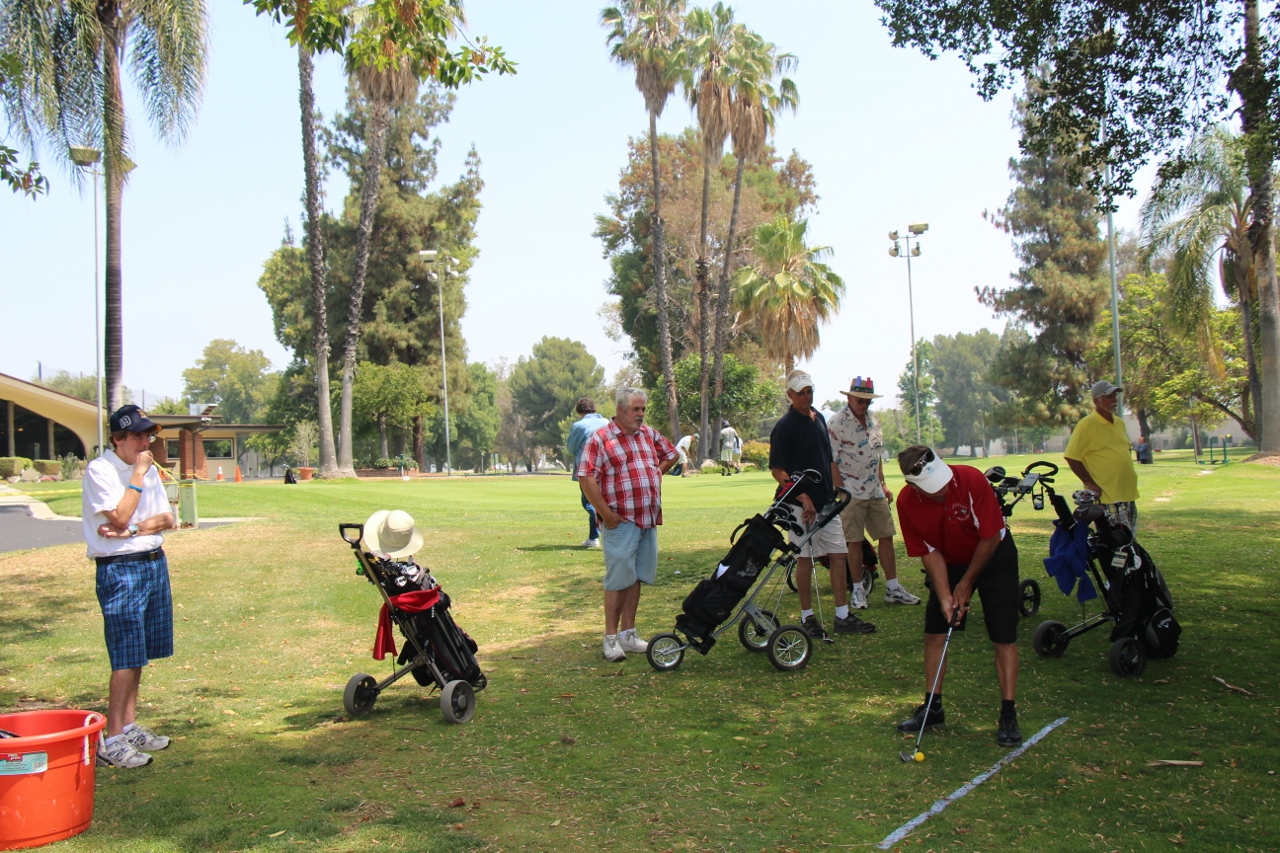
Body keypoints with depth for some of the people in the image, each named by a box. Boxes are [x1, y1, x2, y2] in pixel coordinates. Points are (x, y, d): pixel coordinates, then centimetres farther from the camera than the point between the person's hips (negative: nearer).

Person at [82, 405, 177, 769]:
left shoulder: (150, 470, 11)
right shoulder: (99, 470, -9)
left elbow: (166, 519, 5)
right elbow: (120, 517, -19)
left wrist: (133, 529, -11)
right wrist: (138, 474, -16)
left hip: (155, 564, 7)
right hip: (120, 570, -7)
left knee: (138, 655, 12)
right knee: (127, 657, -8)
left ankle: (130, 726, 21)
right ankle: (112, 740, -1)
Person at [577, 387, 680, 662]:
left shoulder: (649, 434, 12)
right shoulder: (600, 439, -8)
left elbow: (671, 454, 28)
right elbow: (586, 478, -14)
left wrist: (657, 472, 11)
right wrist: (607, 515, -16)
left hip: (650, 520, 6)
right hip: (621, 522, -6)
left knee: (636, 578, 11)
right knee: (618, 580, -3)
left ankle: (628, 633, 20)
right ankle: (611, 638, 6)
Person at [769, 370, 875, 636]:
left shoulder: (819, 418, 12)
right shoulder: (785, 426, -10)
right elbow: (777, 470, -14)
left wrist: (840, 487, 14)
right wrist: (803, 498, -19)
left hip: (827, 502, 7)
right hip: (801, 505, -7)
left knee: (838, 555, 7)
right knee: (805, 559, 0)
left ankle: (843, 616, 15)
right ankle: (807, 617, 12)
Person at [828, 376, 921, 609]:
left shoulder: (873, 420, 11)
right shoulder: (837, 423, -12)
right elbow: (831, 461, -14)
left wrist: (883, 484, 18)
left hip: (875, 491, 7)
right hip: (851, 492, -7)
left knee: (886, 537, 8)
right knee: (855, 541, -1)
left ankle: (893, 588, 15)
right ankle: (857, 589, 11)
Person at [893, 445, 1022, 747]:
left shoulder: (971, 480, -31)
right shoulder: (907, 502, -22)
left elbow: (990, 537, -20)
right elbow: (930, 553, -11)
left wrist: (967, 583, -11)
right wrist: (945, 596, -18)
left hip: (993, 556, -3)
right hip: (949, 562, 3)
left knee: (1004, 638, -7)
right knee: (934, 633, 2)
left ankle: (1008, 715, 0)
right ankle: (933, 708, 15)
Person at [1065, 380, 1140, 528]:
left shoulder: (1119, 423, 13)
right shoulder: (1087, 425, -12)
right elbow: (1071, 457, -14)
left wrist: (1131, 475, 17)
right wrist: (1090, 483, -16)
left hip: (1127, 494, 8)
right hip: (1106, 496, -8)